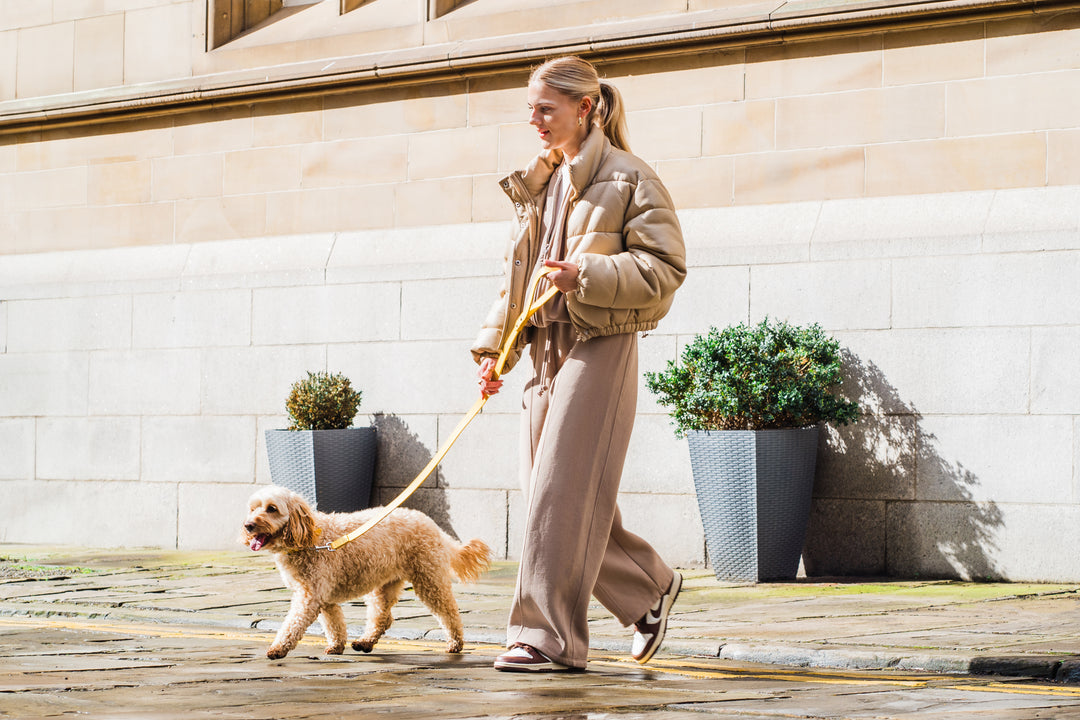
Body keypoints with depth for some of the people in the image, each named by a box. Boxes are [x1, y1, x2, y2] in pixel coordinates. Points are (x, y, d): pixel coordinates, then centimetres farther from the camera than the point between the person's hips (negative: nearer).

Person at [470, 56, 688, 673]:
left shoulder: (628, 178, -6)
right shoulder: (539, 185, 17)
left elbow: (666, 267, -11)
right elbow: (517, 272, 20)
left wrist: (587, 276, -22)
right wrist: (494, 346, 11)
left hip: (600, 346, -8)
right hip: (547, 348, 8)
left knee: (563, 491, -10)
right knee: (550, 490, 8)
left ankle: (551, 636, -5)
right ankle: (651, 586, 24)